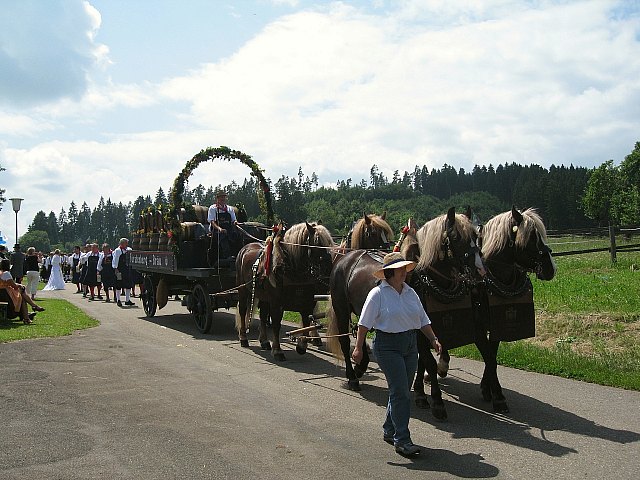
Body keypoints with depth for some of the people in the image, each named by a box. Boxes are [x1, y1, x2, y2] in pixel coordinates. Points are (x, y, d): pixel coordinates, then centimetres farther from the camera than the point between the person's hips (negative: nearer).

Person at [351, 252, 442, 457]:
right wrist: (358, 348, -12)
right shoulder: (378, 293, -9)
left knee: (402, 392, 13)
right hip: (388, 346, -7)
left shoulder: (410, 292, 10)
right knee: (400, 392, -10)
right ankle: (402, 440, -4)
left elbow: (423, 320, 16)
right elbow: (364, 323, -9)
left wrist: (433, 339, 5)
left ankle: (389, 431, 30)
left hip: (410, 345, 7)